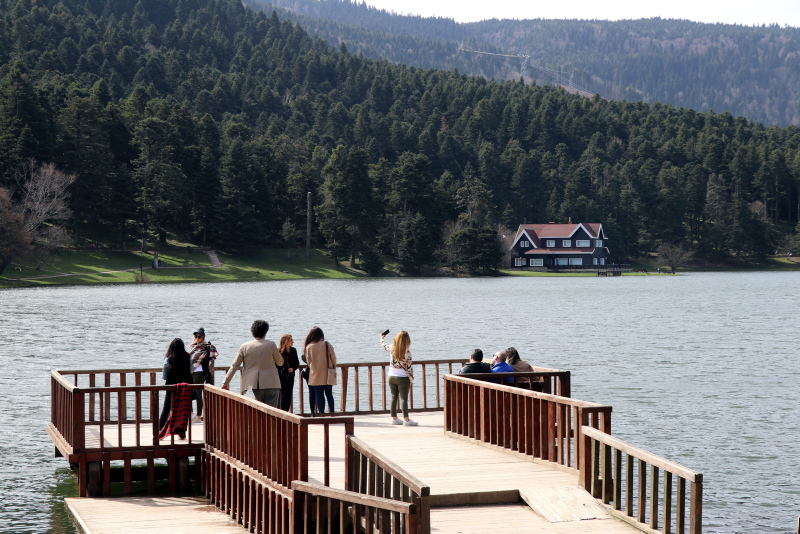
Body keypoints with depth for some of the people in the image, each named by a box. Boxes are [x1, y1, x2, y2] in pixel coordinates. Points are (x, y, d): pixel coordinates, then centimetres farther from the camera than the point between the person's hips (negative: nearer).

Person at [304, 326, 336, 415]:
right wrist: (333, 368, 15)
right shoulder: (327, 345, -6)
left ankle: (321, 414, 1)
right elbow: (333, 358, 0)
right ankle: (332, 413, 5)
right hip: (327, 375, 1)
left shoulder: (308, 347, -4)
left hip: (316, 375, 0)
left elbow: (308, 361, 4)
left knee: (319, 395, 4)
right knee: (329, 394, 9)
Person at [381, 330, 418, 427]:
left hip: (391, 377, 5)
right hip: (402, 378, -5)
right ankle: (406, 420, -4)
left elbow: (384, 345, 18)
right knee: (404, 399, -2)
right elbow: (409, 368, -13)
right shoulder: (407, 353, -16)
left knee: (394, 397, 14)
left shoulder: (392, 348, -5)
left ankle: (394, 418, 21)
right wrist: (411, 379, 0)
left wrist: (382, 337, 39)